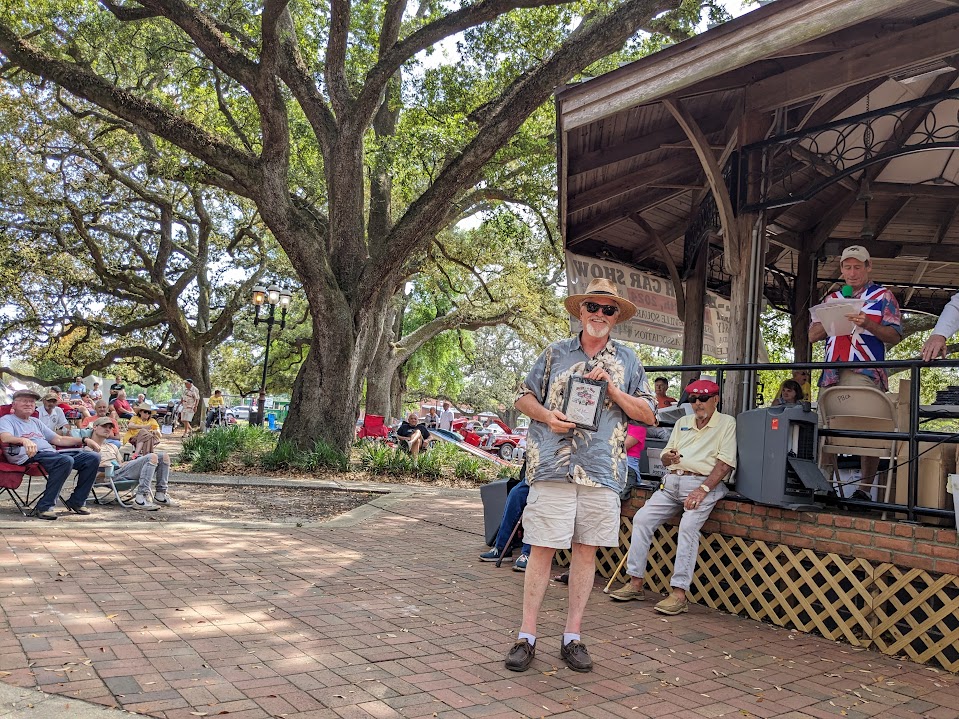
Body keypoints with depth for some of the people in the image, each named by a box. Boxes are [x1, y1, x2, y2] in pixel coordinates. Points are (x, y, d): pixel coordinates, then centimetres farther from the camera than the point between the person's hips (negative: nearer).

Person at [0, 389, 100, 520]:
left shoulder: (36, 422, 32)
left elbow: (59, 439, 29)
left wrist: (84, 440, 15)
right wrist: (24, 440, -36)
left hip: (51, 452, 8)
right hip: (30, 456, -8)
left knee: (92, 458, -8)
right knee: (66, 460, -36)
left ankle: (76, 501, -1)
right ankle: (43, 507, -31)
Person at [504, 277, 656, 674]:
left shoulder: (627, 360, 13)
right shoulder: (555, 353, 11)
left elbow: (648, 413, 9)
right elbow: (523, 397, 14)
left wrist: (611, 388, -5)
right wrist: (546, 416, -7)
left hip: (602, 471, 2)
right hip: (552, 466, -1)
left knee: (586, 550, 6)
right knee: (542, 548, -2)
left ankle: (572, 637, 18)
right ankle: (526, 636, 8)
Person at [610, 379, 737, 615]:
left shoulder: (727, 423, 5)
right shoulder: (683, 422, 24)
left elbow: (725, 463, -7)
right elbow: (665, 456, 20)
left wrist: (703, 490, -18)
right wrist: (668, 457, -6)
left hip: (704, 483, -6)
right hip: (672, 482, 6)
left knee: (688, 526, -28)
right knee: (642, 518, -11)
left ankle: (679, 594, -25)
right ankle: (635, 583, -5)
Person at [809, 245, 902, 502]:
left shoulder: (883, 297, 10)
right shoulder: (832, 299, 22)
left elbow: (894, 335, 2)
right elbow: (813, 335, 19)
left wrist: (868, 324, -14)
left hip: (866, 375, -4)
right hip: (832, 375, 4)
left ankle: (866, 487, 0)